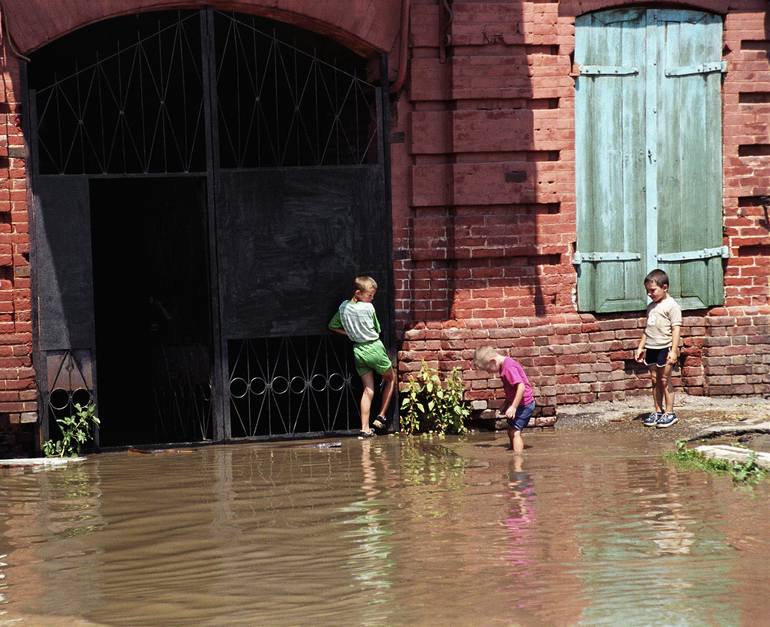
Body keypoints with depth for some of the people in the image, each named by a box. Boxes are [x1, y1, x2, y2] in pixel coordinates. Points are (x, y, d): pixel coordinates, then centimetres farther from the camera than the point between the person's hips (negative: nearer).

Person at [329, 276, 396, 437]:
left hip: (358, 350, 5)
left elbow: (332, 326, 11)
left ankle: (365, 428, -2)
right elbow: (377, 329, 0)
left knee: (368, 390, 7)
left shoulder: (343, 307, 1)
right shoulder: (368, 308, -12)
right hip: (374, 348, -5)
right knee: (391, 378, 18)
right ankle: (381, 417, 12)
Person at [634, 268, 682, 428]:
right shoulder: (651, 307, 15)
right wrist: (641, 347, 19)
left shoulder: (671, 306, -9)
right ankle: (658, 411, 15)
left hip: (665, 348, -7)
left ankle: (669, 413, 3)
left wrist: (673, 350, -20)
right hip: (651, 348, 7)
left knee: (665, 380, -4)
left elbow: (676, 329, -13)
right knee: (655, 380, 9)